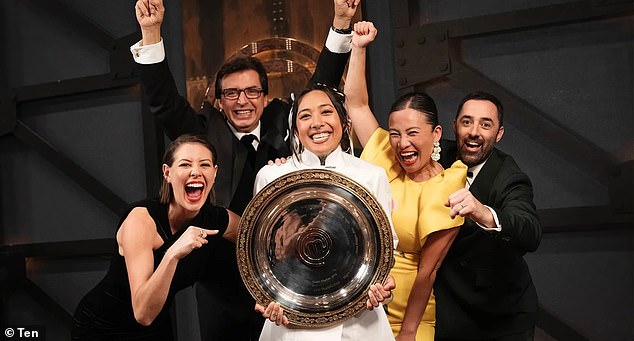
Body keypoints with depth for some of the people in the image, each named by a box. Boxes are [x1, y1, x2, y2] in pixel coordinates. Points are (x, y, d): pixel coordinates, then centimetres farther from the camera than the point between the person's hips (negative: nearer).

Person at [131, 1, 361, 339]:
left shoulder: (283, 124, 3)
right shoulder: (206, 132, -1)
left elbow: (320, 89, 1)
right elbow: (164, 101, -9)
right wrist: (151, 32, -21)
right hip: (221, 282, 0)